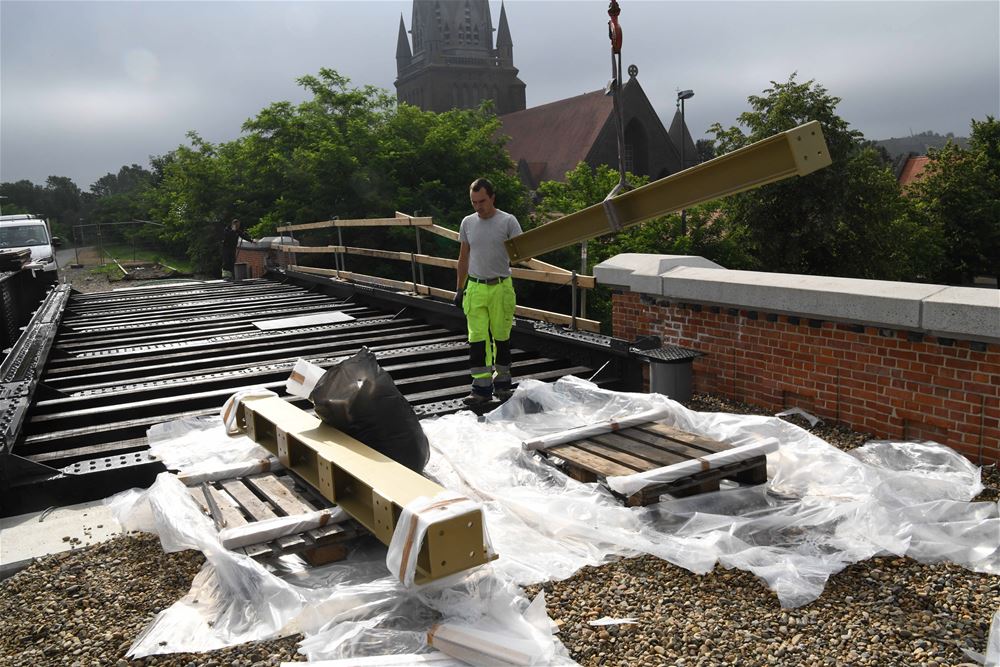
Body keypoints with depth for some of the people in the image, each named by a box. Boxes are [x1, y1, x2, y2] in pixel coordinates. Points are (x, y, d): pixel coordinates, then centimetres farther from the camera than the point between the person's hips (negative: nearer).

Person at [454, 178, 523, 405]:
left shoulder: (508, 221, -4)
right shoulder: (468, 222, 8)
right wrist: (459, 289, 15)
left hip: (500, 287, -3)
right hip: (475, 288, 3)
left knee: (501, 337, 8)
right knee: (477, 338, -3)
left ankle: (502, 382, 23)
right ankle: (482, 388, 2)